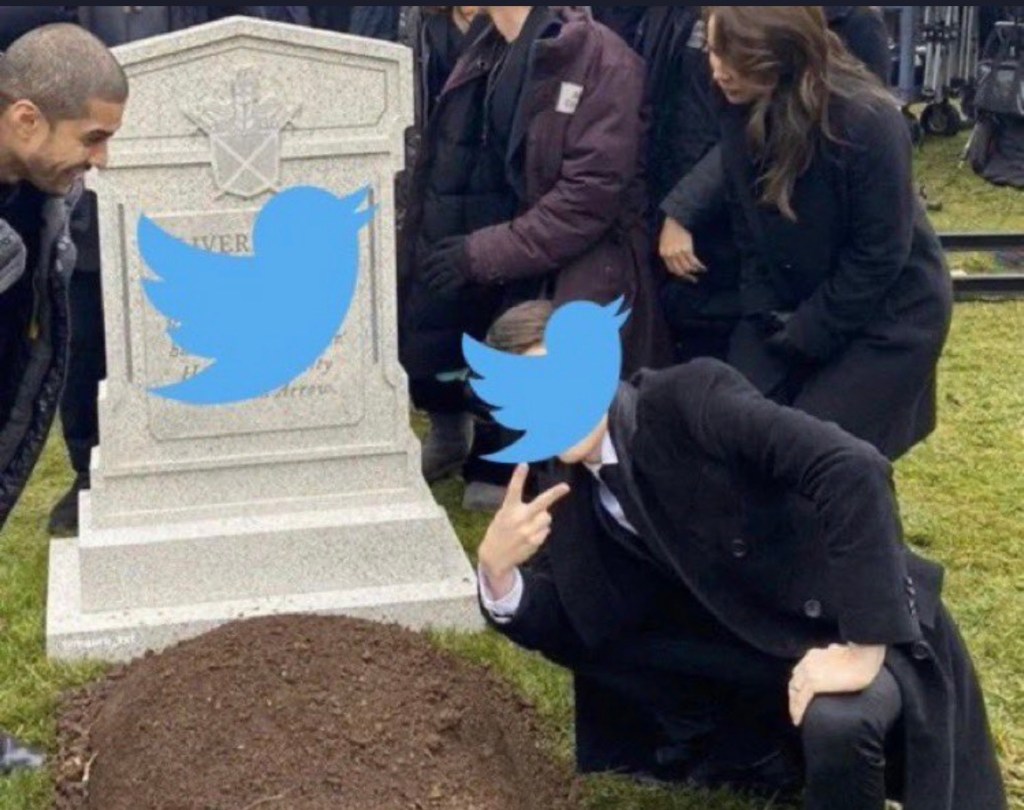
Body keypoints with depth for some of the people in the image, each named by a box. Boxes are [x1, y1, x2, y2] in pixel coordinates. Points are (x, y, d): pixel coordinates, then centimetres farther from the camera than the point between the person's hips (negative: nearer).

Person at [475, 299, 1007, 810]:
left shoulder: (688, 398, -22)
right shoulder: (567, 492, -1)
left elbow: (854, 469, -33)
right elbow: (568, 631, 2)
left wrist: (862, 649, -34)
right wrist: (497, 570, -17)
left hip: (873, 632, -7)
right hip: (758, 656, 7)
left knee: (836, 722, -36)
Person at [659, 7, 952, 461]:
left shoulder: (867, 121, -28)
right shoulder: (741, 109, -12)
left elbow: (879, 256, -21)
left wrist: (806, 332, -15)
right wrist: (762, 310, -3)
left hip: (886, 316, -5)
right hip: (787, 304, 6)